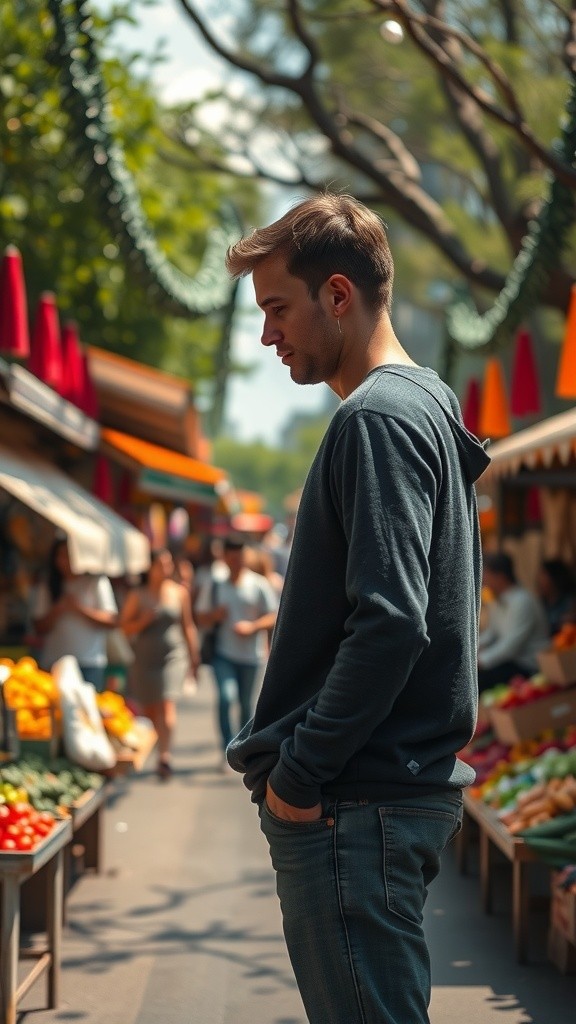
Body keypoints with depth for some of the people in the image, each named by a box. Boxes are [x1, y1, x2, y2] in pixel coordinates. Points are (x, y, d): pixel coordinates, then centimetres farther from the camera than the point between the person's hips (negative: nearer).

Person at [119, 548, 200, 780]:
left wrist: (193, 655, 13)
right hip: (144, 658, 2)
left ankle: (164, 756, -24)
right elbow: (125, 627, 4)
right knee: (149, 709, 6)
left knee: (167, 704, -16)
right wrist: (144, 620, -15)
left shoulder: (180, 592, 6)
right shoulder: (137, 595, 2)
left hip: (173, 656, -1)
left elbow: (188, 626, 13)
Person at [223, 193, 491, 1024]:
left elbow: (389, 623, -23)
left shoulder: (378, 418, -14)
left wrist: (298, 772, -16)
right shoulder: (429, 407, 17)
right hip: (418, 785, 10)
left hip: (357, 801, -10)